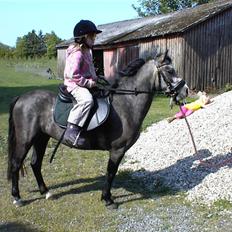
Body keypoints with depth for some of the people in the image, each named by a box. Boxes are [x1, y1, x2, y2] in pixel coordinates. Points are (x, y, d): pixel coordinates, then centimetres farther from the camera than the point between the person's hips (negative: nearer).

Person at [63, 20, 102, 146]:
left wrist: (95, 79, 10)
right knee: (87, 99, -38)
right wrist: (88, 82, -22)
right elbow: (72, 74, -26)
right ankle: (71, 131, -38)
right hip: (75, 84, -11)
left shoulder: (87, 51, 13)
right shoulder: (77, 54, -18)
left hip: (88, 82, 11)